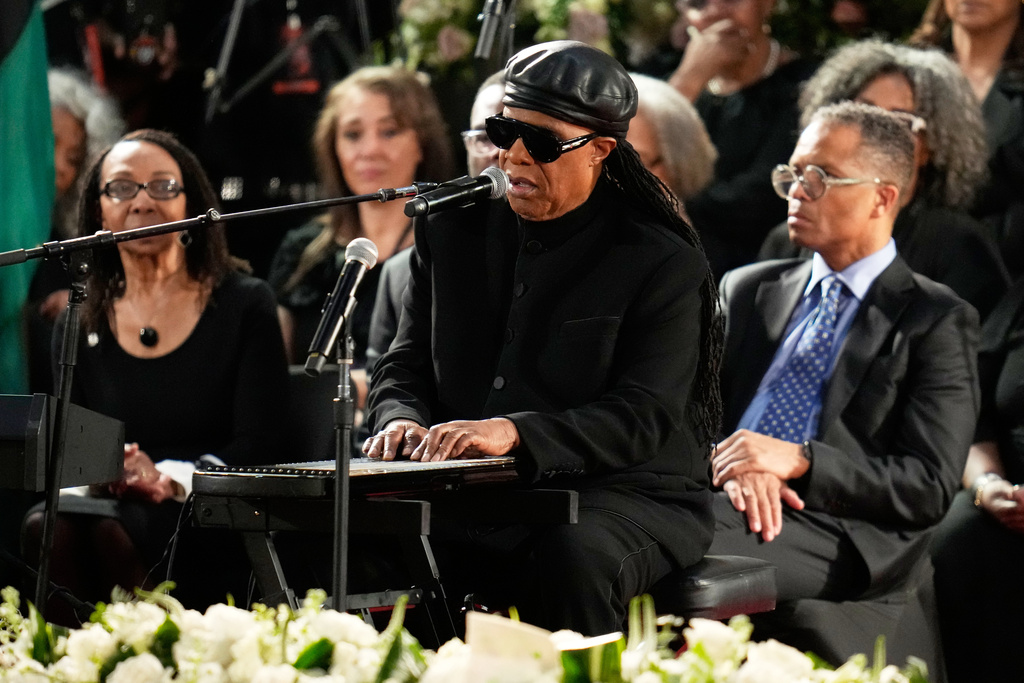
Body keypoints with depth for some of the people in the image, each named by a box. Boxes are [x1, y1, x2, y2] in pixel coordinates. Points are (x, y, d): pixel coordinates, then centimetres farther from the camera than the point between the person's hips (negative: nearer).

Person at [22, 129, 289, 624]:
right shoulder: (79, 325, 16)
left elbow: (257, 447, -2)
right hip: (109, 500, 3)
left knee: (109, 528, -34)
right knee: (48, 525, -32)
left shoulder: (245, 305, 5)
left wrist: (171, 479, -19)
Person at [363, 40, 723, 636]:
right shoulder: (453, 231, 11)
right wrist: (402, 421, -9)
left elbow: (644, 417, -14)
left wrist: (515, 432, -29)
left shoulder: (666, 265, -5)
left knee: (573, 559, -38)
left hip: (622, 496, -4)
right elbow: (407, 367, 16)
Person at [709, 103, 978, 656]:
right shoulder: (747, 291, 23)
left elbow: (930, 486, -2)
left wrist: (799, 461, -14)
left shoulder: (937, 321, 6)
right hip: (726, 501, 4)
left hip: (838, 530, -4)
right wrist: (735, 469, -10)